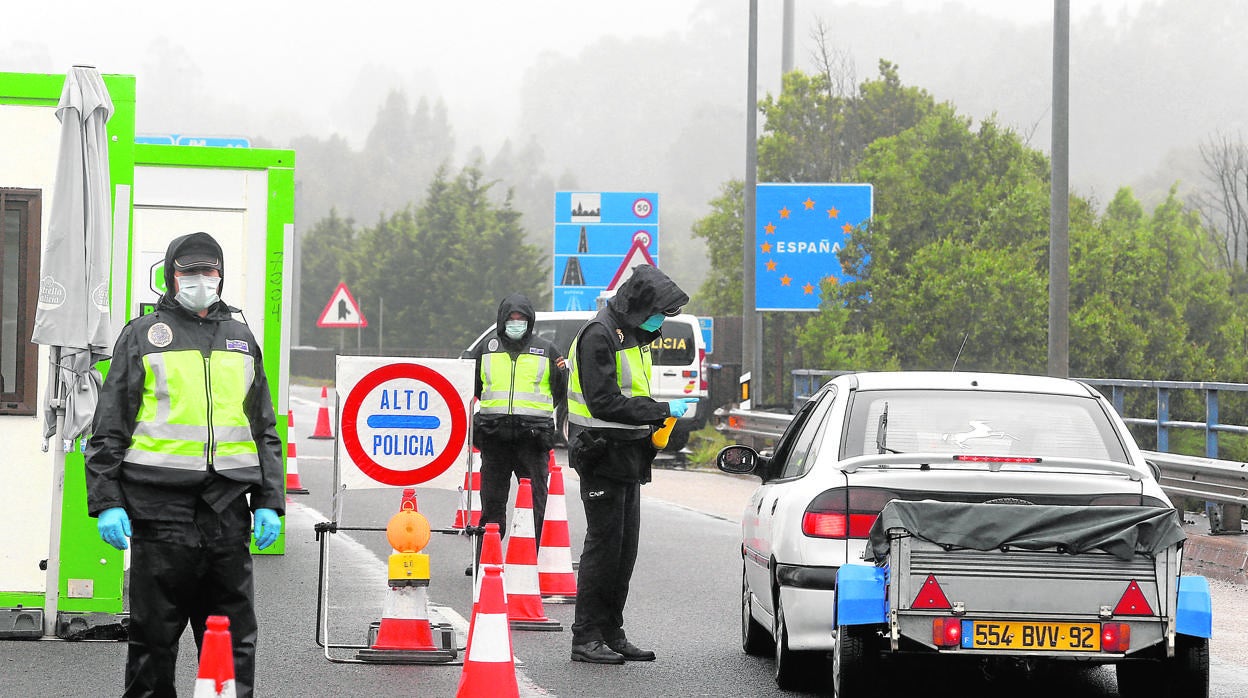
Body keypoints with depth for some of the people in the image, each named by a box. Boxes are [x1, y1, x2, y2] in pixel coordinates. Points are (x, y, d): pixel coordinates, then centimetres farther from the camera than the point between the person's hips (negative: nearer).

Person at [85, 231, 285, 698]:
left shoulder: (240, 339, 18)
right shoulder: (143, 335, 7)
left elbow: (265, 430, 20)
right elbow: (109, 428, 3)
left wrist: (269, 502, 10)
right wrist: (107, 502, -6)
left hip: (227, 508, 3)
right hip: (160, 506, -3)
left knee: (235, 640, 4)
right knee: (154, 635, 0)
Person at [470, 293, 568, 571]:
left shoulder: (546, 350, 9)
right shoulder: (488, 348, 14)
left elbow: (560, 394, 11)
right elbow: (473, 389, 26)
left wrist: (563, 373, -8)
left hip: (533, 434, -2)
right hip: (494, 432, 2)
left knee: (536, 500, -3)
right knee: (492, 500, 6)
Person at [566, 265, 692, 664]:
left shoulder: (634, 335, 16)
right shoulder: (600, 334, -15)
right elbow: (604, 403, -23)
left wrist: (653, 415, 6)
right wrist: (662, 411, -20)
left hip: (628, 456, 9)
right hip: (603, 455, -9)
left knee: (625, 549, 10)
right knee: (604, 545, -7)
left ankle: (611, 633, 16)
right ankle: (586, 638, -2)